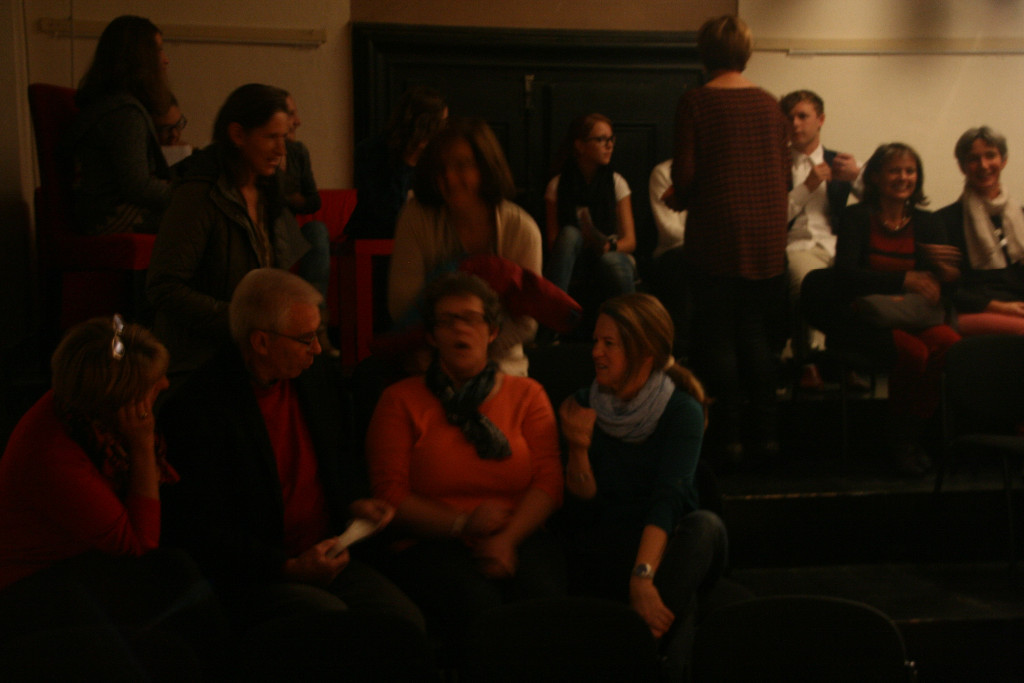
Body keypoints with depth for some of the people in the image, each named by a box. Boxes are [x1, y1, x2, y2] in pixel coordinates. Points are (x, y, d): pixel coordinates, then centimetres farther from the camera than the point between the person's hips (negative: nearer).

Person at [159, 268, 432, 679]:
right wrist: (288, 567, -18)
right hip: (253, 577, -6)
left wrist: (354, 503, 6)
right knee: (341, 628, -33)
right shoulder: (197, 408, -13)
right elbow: (201, 532, -12)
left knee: (405, 623, -22)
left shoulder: (319, 375, 10)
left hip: (326, 559, 6)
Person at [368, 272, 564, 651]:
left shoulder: (527, 395, 16)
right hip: (432, 542, -1)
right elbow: (389, 493, 3)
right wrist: (463, 524, -10)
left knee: (543, 597, -32)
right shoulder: (400, 400, 11)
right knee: (478, 604, -34)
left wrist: (508, 538, -12)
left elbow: (548, 481, 6)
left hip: (517, 536, 2)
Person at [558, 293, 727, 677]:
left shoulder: (682, 411, -6)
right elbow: (584, 502, -3)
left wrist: (643, 574, -37)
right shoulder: (584, 406, 1)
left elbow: (668, 497, -22)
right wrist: (577, 450, -24)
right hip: (600, 551, -1)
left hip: (663, 541, 1)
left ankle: (655, 654, -36)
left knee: (705, 526, -34)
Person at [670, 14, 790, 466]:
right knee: (758, 337, 13)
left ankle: (728, 438, 5)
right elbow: (785, 176, 8)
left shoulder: (695, 102, -6)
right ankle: (766, 435, 14)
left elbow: (684, 175, -10)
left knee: (717, 339, 4)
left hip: (716, 238, -4)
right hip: (768, 241, 4)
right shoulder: (769, 104, 6)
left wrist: (681, 199, 12)